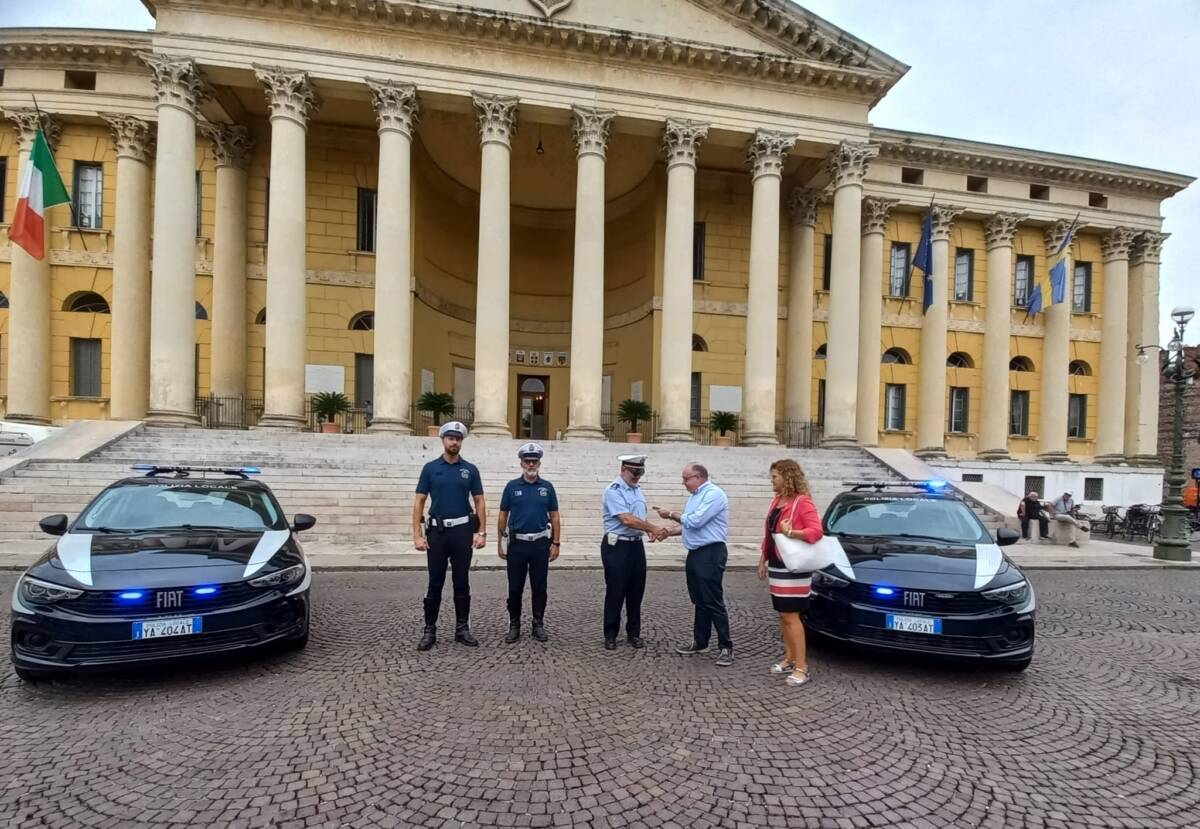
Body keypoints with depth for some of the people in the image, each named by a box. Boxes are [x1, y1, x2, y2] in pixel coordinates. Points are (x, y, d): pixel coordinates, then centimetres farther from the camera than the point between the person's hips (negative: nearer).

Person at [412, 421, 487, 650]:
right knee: (435, 583, 5)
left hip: (462, 530, 1)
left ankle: (462, 628, 17)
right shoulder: (430, 468, 1)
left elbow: (479, 502, 5)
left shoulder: (470, 469, 3)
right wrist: (417, 535, -8)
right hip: (437, 531, -1)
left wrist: (482, 532, -4)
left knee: (462, 582, 7)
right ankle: (430, 630, 16)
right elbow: (419, 502, 0)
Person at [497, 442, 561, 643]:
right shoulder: (512, 486, 1)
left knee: (539, 587, 8)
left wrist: (555, 543, -1)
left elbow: (554, 517, 5)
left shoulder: (547, 487, 3)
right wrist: (500, 543, 1)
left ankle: (538, 625, 20)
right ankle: (514, 625, 19)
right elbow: (503, 516, 5)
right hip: (517, 544, 0)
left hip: (541, 544, 1)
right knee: (515, 587, 6)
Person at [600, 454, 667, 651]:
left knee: (636, 590, 11)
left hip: (636, 545, 7)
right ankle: (610, 635, 15)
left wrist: (651, 531, 0)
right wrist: (654, 528, -23)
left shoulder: (638, 491, 12)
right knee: (615, 591, 1)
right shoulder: (613, 491, -15)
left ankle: (634, 633, 24)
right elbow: (627, 519, -24)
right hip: (616, 546, -7)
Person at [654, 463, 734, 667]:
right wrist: (667, 532, 6)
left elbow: (695, 521, -22)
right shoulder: (694, 496, 14)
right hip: (695, 553, 9)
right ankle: (699, 641, 26)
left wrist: (672, 515, -9)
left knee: (713, 602, -5)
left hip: (711, 554, -9)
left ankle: (725, 647, 5)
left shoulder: (714, 494, -16)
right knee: (699, 601, 16)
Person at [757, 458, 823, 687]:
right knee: (783, 614, 14)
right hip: (776, 566, 9)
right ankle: (789, 659, 25)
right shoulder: (777, 501, 12)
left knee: (791, 616, -5)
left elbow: (817, 531, -23)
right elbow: (768, 534, 17)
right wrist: (763, 560, 17)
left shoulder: (803, 502, -14)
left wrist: (790, 533, -30)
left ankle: (801, 667, 3)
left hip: (793, 568, -8)